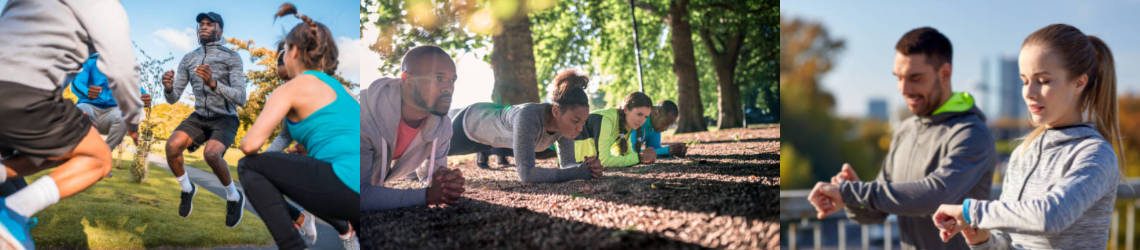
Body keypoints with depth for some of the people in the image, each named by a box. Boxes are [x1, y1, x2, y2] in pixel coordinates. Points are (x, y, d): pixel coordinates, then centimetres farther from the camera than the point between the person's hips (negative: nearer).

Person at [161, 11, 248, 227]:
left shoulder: (232, 57, -10)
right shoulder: (188, 59, 4)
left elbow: (240, 99, -21)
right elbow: (172, 98, 1)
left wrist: (213, 83, -38)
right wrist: (167, 87, -24)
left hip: (225, 120, -4)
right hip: (199, 118, 4)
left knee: (211, 154, -34)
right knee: (172, 146, -26)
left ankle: (234, 196, -9)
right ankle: (187, 188, 1)